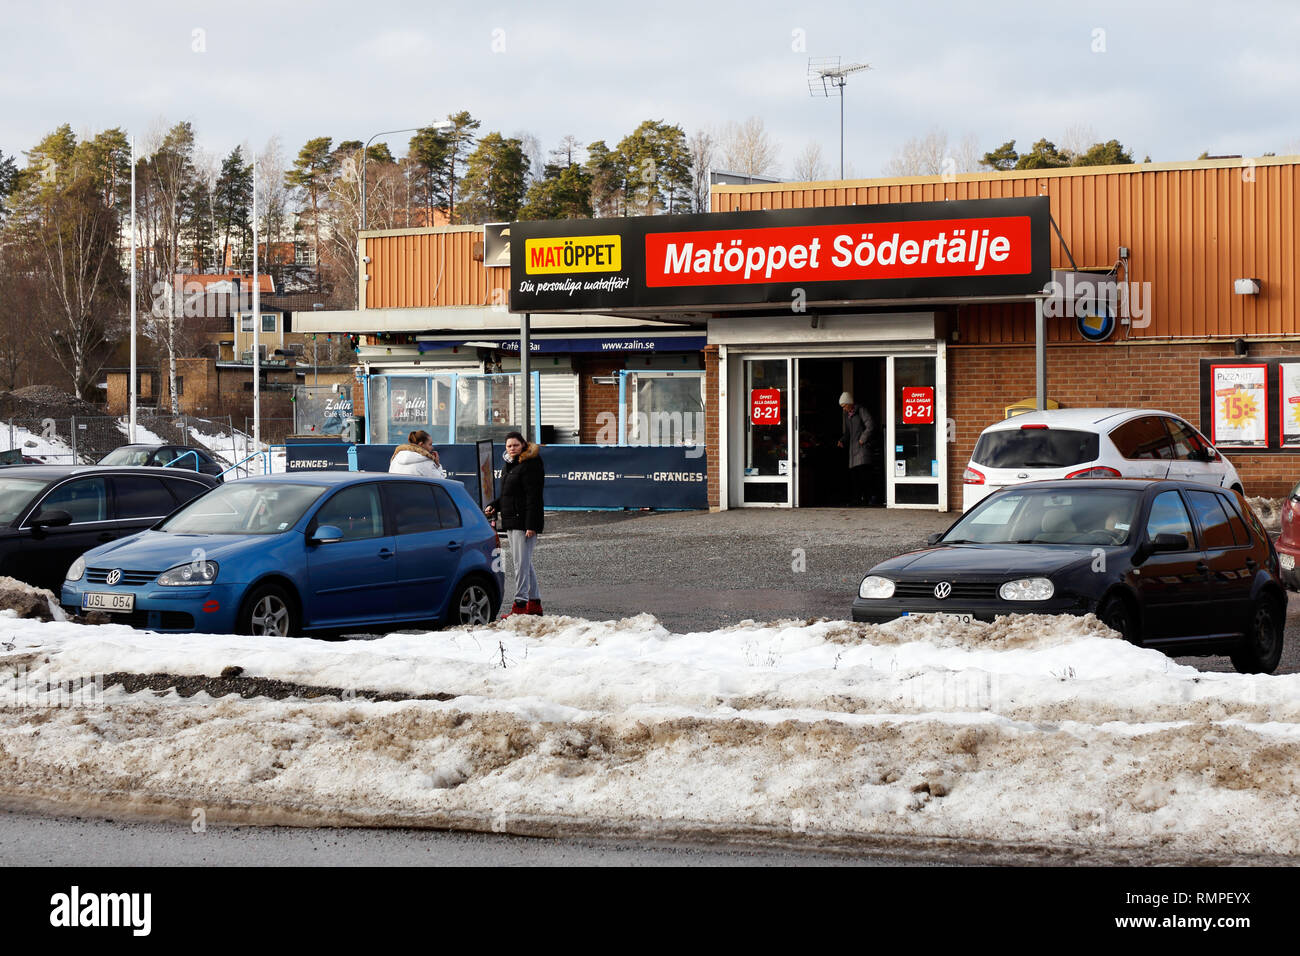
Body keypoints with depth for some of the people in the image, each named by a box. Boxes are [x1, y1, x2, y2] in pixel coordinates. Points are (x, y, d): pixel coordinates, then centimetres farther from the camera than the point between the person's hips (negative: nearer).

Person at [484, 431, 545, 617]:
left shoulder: (530, 465, -12)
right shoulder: (509, 466, 17)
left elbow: (533, 497, -17)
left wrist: (531, 525, -22)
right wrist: (493, 505, 6)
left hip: (524, 521, -10)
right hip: (511, 521, 10)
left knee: (522, 563, -9)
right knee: (524, 563, 13)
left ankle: (520, 604, -8)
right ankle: (534, 603, 20)